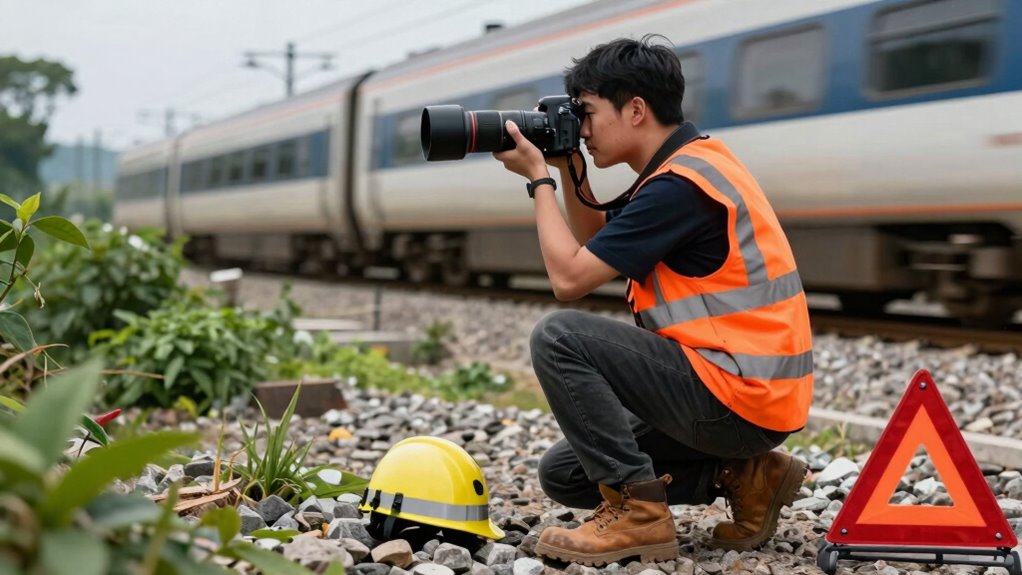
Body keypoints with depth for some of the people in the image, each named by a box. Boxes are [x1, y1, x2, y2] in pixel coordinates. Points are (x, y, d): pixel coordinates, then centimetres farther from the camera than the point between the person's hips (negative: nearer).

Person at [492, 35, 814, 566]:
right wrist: (568, 171, 12)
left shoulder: (679, 185, -19)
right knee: (563, 473, 12)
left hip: (738, 396, -10)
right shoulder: (688, 164, 13)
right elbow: (597, 245, 25)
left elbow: (569, 277, -17)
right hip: (749, 392, 10)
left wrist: (538, 178, -6)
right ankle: (742, 474, 10)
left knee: (558, 338, -16)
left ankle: (636, 511, -11)